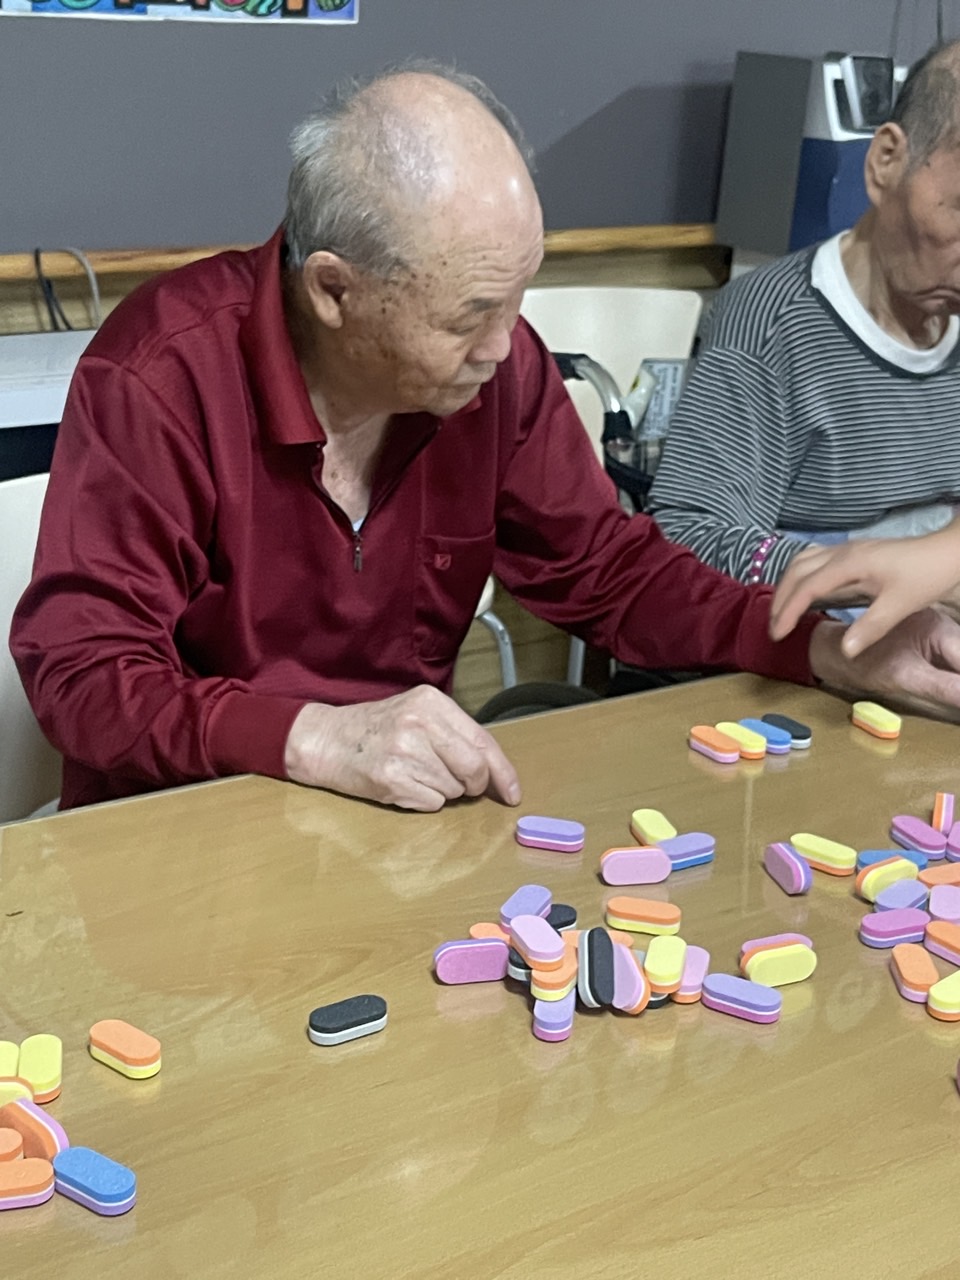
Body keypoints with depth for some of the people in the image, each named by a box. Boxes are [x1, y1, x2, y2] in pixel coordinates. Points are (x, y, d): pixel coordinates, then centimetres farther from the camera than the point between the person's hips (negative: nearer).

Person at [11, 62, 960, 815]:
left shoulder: (494, 356, -5)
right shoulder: (159, 377, -20)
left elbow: (607, 570, 5)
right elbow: (78, 669, -21)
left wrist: (836, 654, -6)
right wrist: (317, 741, -35)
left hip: (409, 801, 5)